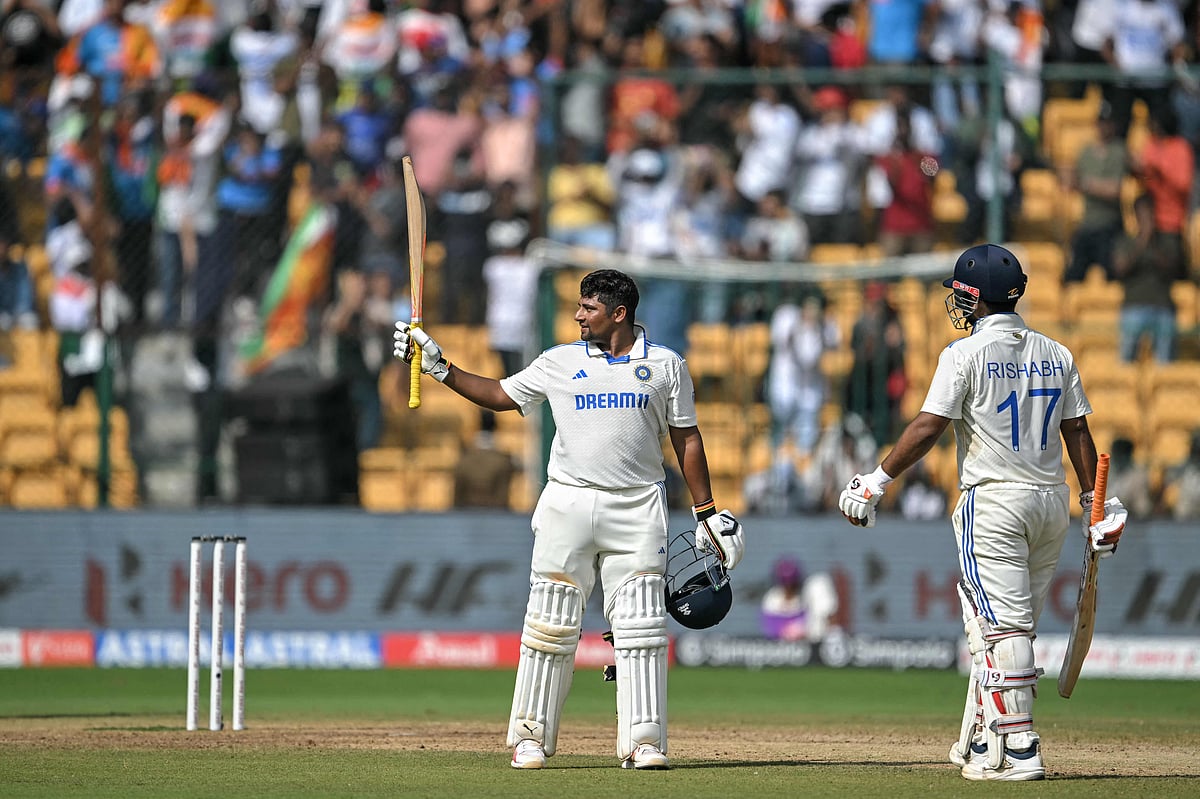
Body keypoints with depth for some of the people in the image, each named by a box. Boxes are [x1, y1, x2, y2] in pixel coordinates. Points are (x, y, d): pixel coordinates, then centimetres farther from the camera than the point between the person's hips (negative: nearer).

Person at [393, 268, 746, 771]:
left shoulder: (665, 366, 6)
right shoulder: (560, 363, 9)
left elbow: (686, 440, 9)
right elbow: (500, 396, 14)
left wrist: (707, 513, 7)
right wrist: (439, 367, 5)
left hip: (637, 508, -1)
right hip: (569, 500, 1)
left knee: (639, 628, -4)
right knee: (551, 624, -1)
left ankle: (643, 742, -1)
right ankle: (531, 737, 6)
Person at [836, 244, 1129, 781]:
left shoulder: (967, 354, -8)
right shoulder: (1056, 355, 10)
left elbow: (928, 427, -13)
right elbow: (1078, 434, 11)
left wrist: (876, 481, -6)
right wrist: (1097, 509, 15)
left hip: (994, 503, -6)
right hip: (1052, 502, 6)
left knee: (1002, 628, -7)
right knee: (1009, 625, 15)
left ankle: (1018, 751, -13)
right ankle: (980, 741, 20)